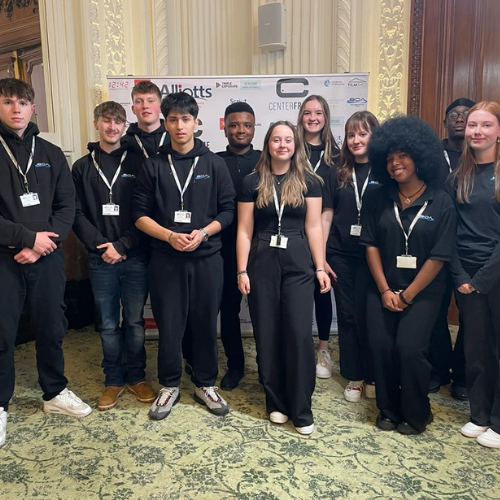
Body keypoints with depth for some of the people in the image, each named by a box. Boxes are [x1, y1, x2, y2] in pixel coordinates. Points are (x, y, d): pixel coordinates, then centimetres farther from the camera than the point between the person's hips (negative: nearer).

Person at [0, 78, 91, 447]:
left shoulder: (51, 154, 9)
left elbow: (67, 206, 4)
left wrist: (42, 243, -10)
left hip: (47, 256, 3)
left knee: (52, 329, 12)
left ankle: (55, 392, 30)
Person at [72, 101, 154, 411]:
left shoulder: (137, 164, 3)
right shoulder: (83, 167, 8)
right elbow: (78, 214, 2)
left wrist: (122, 245, -12)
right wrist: (100, 244, -11)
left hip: (135, 257, -1)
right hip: (100, 259, 1)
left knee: (135, 322, 8)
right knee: (108, 324, 9)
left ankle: (136, 377, 24)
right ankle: (114, 380, 24)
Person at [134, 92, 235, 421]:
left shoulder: (214, 163, 3)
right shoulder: (153, 166, 4)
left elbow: (228, 210, 2)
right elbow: (140, 214, 2)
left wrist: (203, 233, -13)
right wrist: (170, 236, -13)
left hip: (207, 257, 0)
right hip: (166, 258, 0)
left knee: (205, 323, 9)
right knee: (169, 324, 7)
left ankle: (206, 384, 27)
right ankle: (170, 385, 26)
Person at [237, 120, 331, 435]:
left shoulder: (309, 182, 5)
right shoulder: (252, 183, 5)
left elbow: (313, 227, 3)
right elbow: (244, 230, 3)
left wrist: (320, 268, -3)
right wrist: (242, 271, -2)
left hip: (298, 264, -1)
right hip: (262, 264, 1)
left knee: (300, 334, -5)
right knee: (267, 335, 6)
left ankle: (301, 410, 8)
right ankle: (276, 402, 22)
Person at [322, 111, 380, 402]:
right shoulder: (337, 174, 7)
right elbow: (326, 215, 6)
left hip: (372, 255, -2)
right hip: (340, 255, 3)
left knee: (367, 315, 5)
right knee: (347, 315, 9)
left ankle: (372, 375, 24)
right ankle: (354, 377, 23)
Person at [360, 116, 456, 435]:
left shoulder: (441, 202, -6)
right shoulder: (379, 200, 3)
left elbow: (439, 256, -8)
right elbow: (371, 245, 1)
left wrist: (407, 295, -8)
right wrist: (385, 291, -6)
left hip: (422, 291, -3)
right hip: (383, 289, 3)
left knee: (409, 348, -13)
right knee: (381, 345, -6)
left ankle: (416, 415, 13)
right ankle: (389, 410, 17)